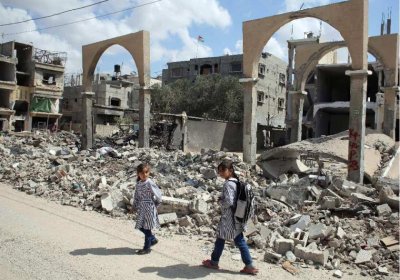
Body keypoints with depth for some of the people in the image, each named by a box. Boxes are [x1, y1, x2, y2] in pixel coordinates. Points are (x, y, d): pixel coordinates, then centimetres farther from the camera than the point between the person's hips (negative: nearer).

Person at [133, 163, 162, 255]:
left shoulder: (150, 183, -16)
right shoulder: (138, 184, 5)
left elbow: (158, 194, -14)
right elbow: (136, 196, 13)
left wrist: (156, 203, -2)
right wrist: (135, 206, 9)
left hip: (149, 208, -7)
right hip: (141, 208, 7)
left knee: (147, 228, 1)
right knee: (141, 227, 13)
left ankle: (147, 248, 14)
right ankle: (153, 239, 34)